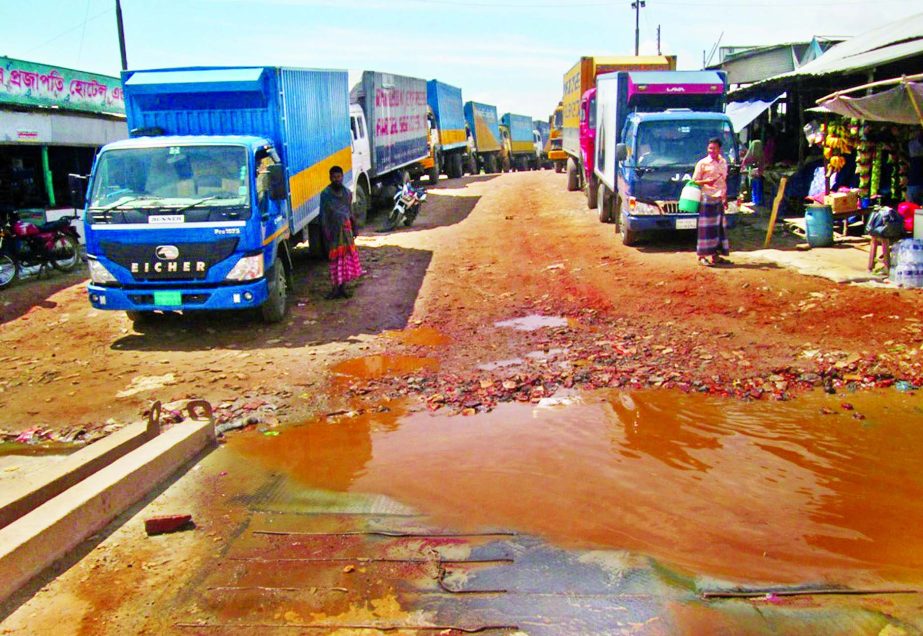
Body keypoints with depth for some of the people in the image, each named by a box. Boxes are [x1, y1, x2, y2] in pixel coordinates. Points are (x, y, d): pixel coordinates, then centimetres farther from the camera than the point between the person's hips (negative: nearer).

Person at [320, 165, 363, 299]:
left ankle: (342, 287, 13)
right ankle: (336, 288, 2)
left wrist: (354, 228, 14)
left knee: (347, 256, 5)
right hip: (333, 229, -5)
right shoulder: (326, 193, -4)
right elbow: (323, 214, -6)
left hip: (346, 228, 5)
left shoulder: (347, 192, 10)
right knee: (335, 258, -3)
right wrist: (326, 231, -13)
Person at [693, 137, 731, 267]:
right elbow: (694, 181, -4)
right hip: (707, 199, -6)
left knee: (719, 227, 9)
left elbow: (724, 181, 20)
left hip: (719, 199, 6)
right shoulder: (702, 163, -5)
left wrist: (725, 198, 18)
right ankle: (702, 256, -5)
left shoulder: (723, 162, 13)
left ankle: (715, 255, 16)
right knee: (706, 228, -8)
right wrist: (706, 181, -23)